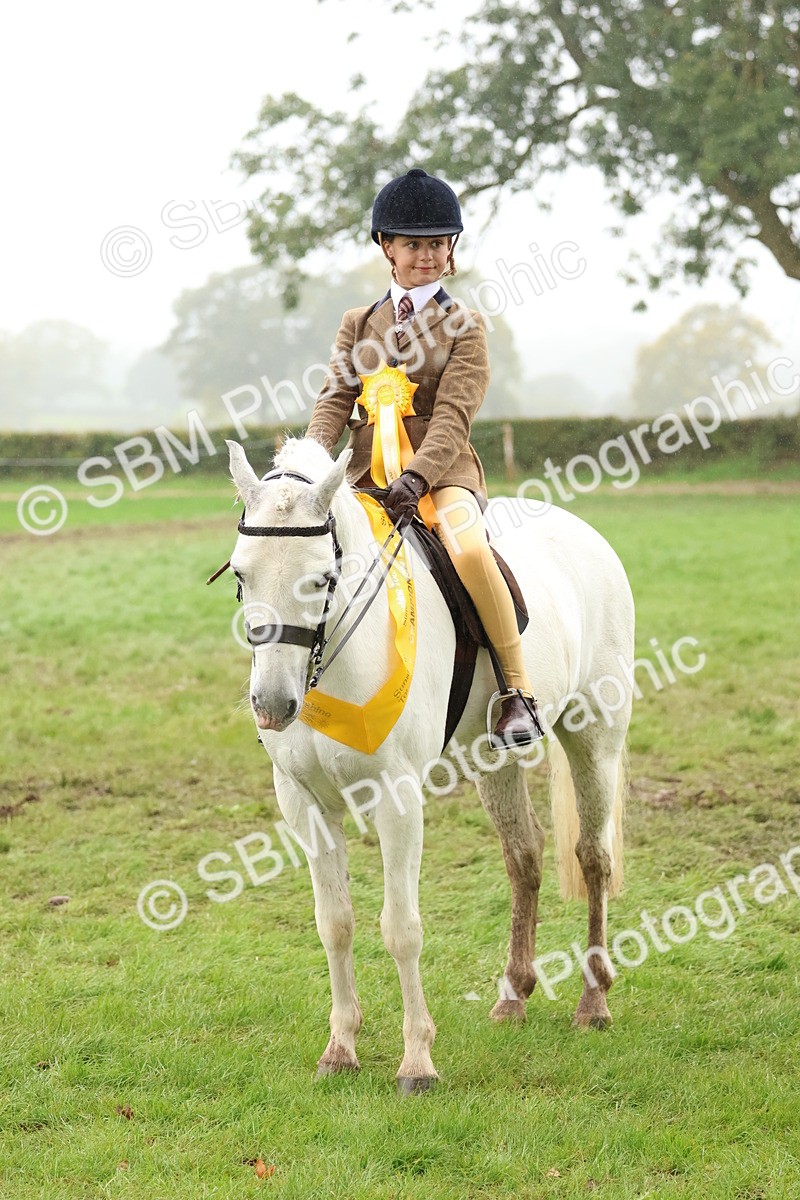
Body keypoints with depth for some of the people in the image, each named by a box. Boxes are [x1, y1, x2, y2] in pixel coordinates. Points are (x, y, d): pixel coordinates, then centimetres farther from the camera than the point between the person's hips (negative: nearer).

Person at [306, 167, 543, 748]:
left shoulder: (464, 327, 3)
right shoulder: (358, 325, 15)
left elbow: (453, 416, -9)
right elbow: (334, 401, 6)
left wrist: (416, 476, -26)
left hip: (442, 473, -4)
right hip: (367, 476, 4)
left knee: (469, 550, -35)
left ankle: (519, 690, -24)